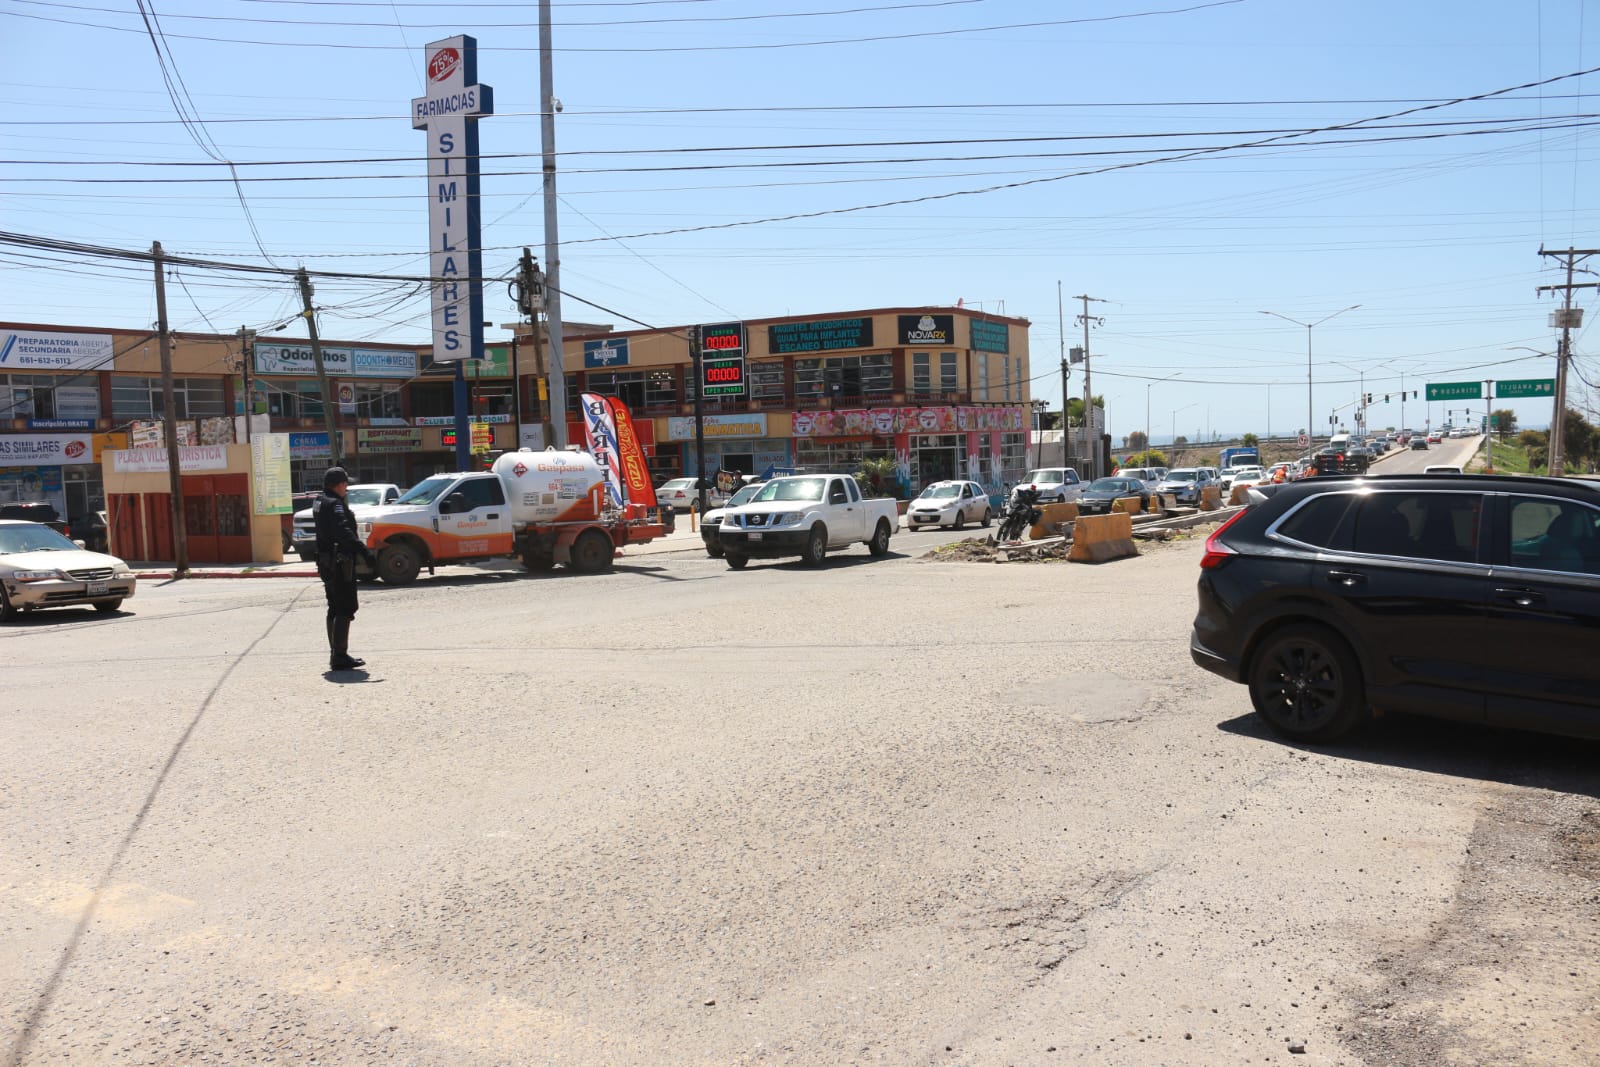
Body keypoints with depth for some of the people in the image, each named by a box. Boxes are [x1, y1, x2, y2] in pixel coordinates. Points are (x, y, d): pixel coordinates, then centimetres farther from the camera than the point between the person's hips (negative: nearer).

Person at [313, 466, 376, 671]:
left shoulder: (320, 503, 16)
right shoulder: (334, 504, -16)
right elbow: (344, 532, -30)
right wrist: (365, 552, -38)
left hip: (326, 563, 11)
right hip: (340, 562, -11)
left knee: (335, 609, 16)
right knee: (345, 609, -9)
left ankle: (336, 655, 22)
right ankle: (340, 656, -12)